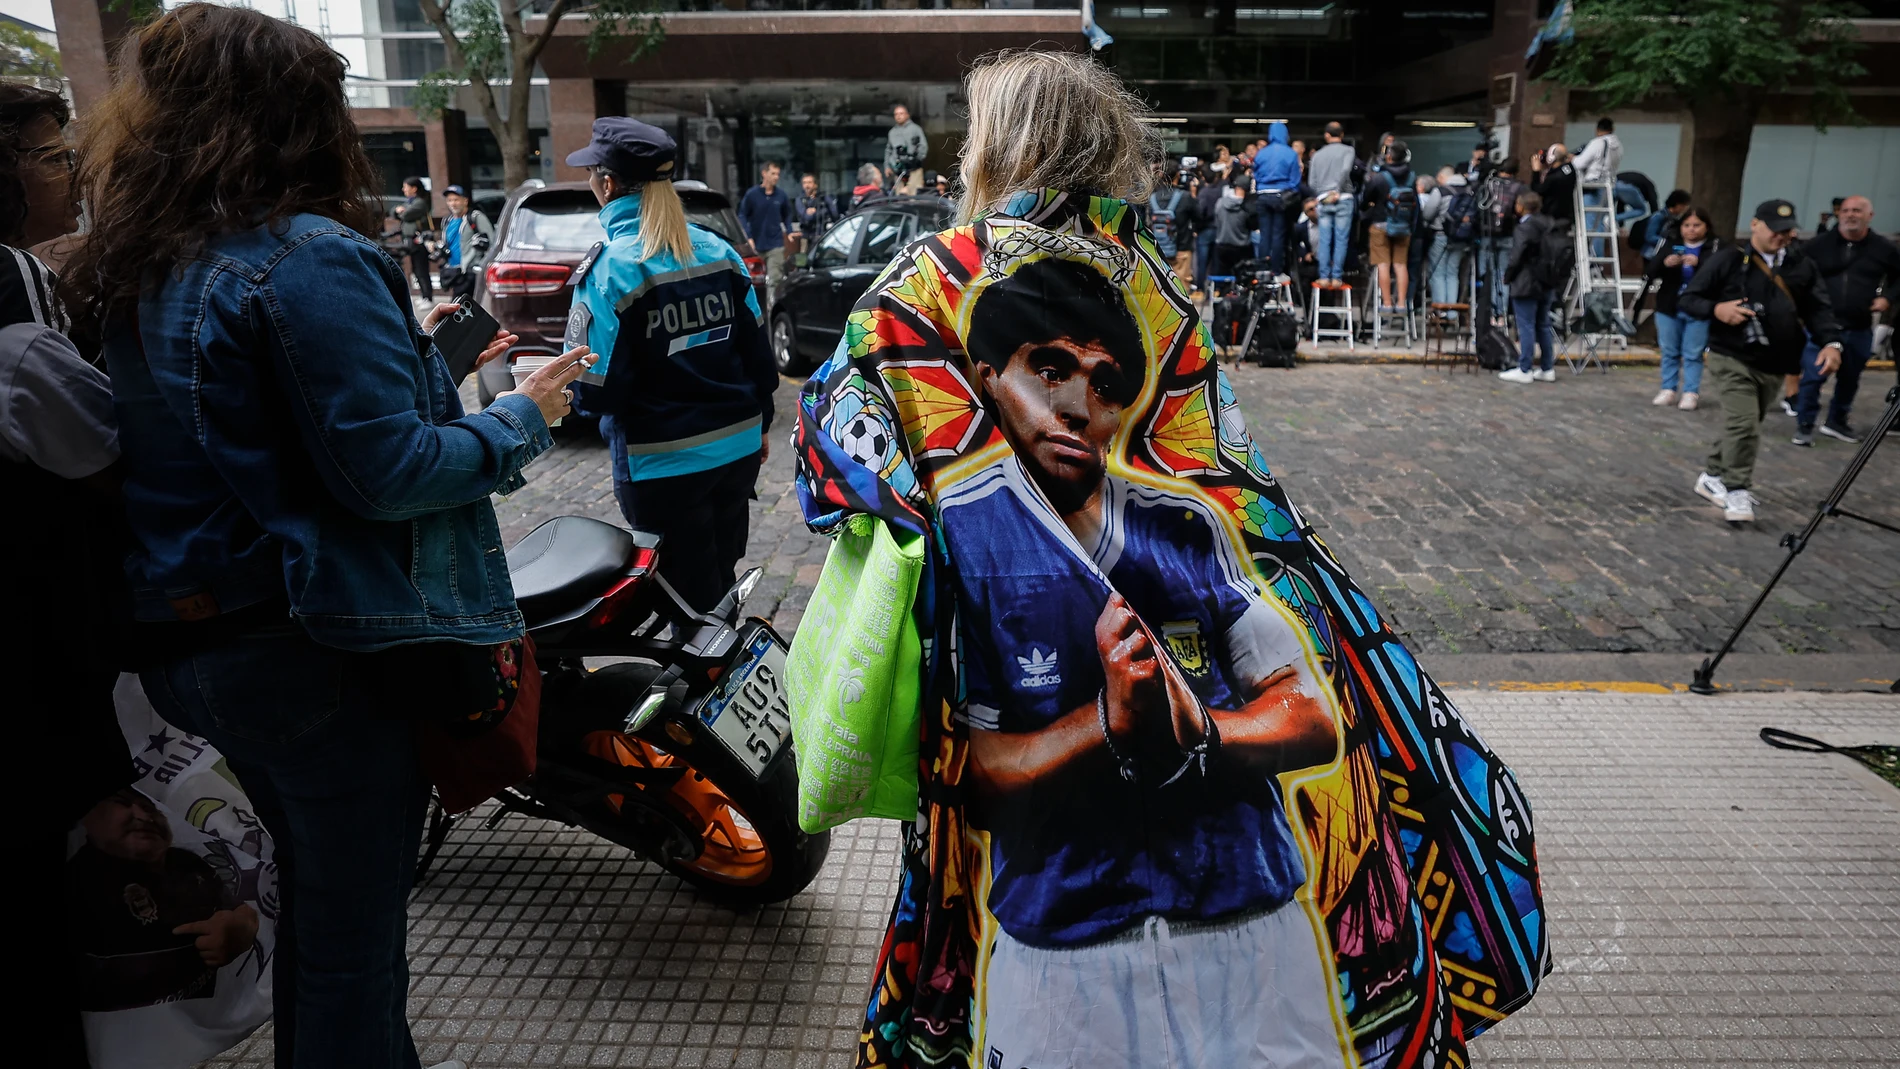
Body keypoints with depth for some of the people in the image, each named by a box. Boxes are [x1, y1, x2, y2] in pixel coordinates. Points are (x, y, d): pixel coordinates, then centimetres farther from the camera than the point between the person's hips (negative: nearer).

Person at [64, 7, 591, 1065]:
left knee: (312, 898, 25)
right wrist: (522, 419, -7)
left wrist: (410, 354, 19)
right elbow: (387, 472, -22)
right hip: (320, 654, -9)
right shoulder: (309, 258, -18)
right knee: (355, 935, 6)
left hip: (197, 648, 9)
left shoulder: (142, 268, 9)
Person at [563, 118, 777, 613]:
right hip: (738, 447, 6)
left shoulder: (608, 269, -15)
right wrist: (760, 424, 20)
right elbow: (757, 350, 8)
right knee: (720, 584, 22)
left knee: (694, 601, 7)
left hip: (666, 465, -6)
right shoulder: (718, 251, 3)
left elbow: (597, 391, -17)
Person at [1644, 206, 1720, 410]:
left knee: (1693, 354, 0)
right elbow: (1651, 270, -2)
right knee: (1669, 352, 10)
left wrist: (1699, 263, -30)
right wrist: (1664, 263, -22)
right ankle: (1668, 390, 19)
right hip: (1669, 308, 3)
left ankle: (1690, 393, 5)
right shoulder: (1670, 246, 8)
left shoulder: (1717, 247, -1)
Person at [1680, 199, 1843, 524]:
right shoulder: (1728, 261, -3)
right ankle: (1737, 492, -5)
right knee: (1743, 425, -14)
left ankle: (1713, 477, 28)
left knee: (1743, 426, 12)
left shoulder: (1803, 266, 10)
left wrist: (1830, 342, -9)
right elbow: (1686, 299, 0)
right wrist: (1716, 309, -20)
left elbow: (1819, 308, 8)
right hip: (1733, 359, -5)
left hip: (1775, 366, 5)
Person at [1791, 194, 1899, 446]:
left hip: (1860, 330, 3)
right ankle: (1804, 425, 2)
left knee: (1849, 379, 15)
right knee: (1812, 376, -8)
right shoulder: (1819, 245, -4)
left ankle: (1837, 422, 31)